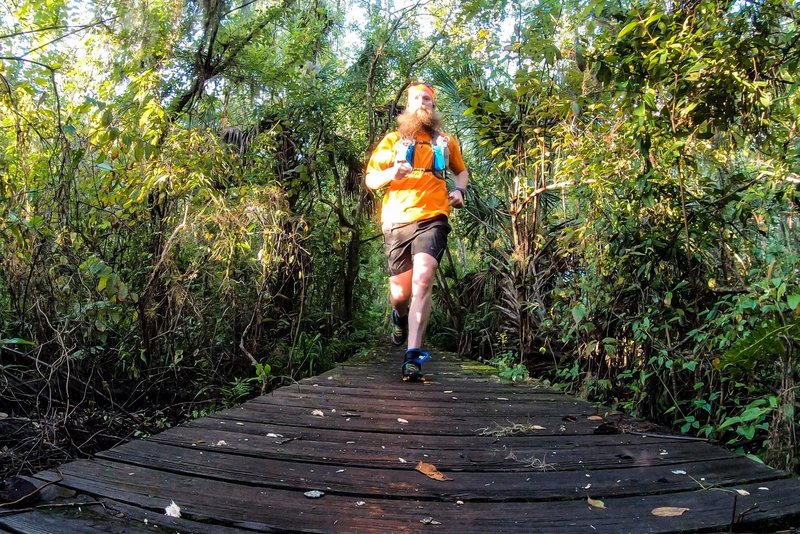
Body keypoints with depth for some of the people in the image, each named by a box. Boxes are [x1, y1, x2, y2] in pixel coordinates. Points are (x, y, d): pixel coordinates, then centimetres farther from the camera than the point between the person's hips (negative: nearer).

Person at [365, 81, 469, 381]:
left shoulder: (445, 142, 17)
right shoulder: (392, 140, 13)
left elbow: (461, 171, 33)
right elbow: (370, 180, 10)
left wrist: (459, 191, 11)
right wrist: (390, 173, -12)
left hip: (432, 219, -1)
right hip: (397, 222, 1)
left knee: (422, 281, -22)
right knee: (400, 293, 5)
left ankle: (413, 356, -20)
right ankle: (401, 317, 44)